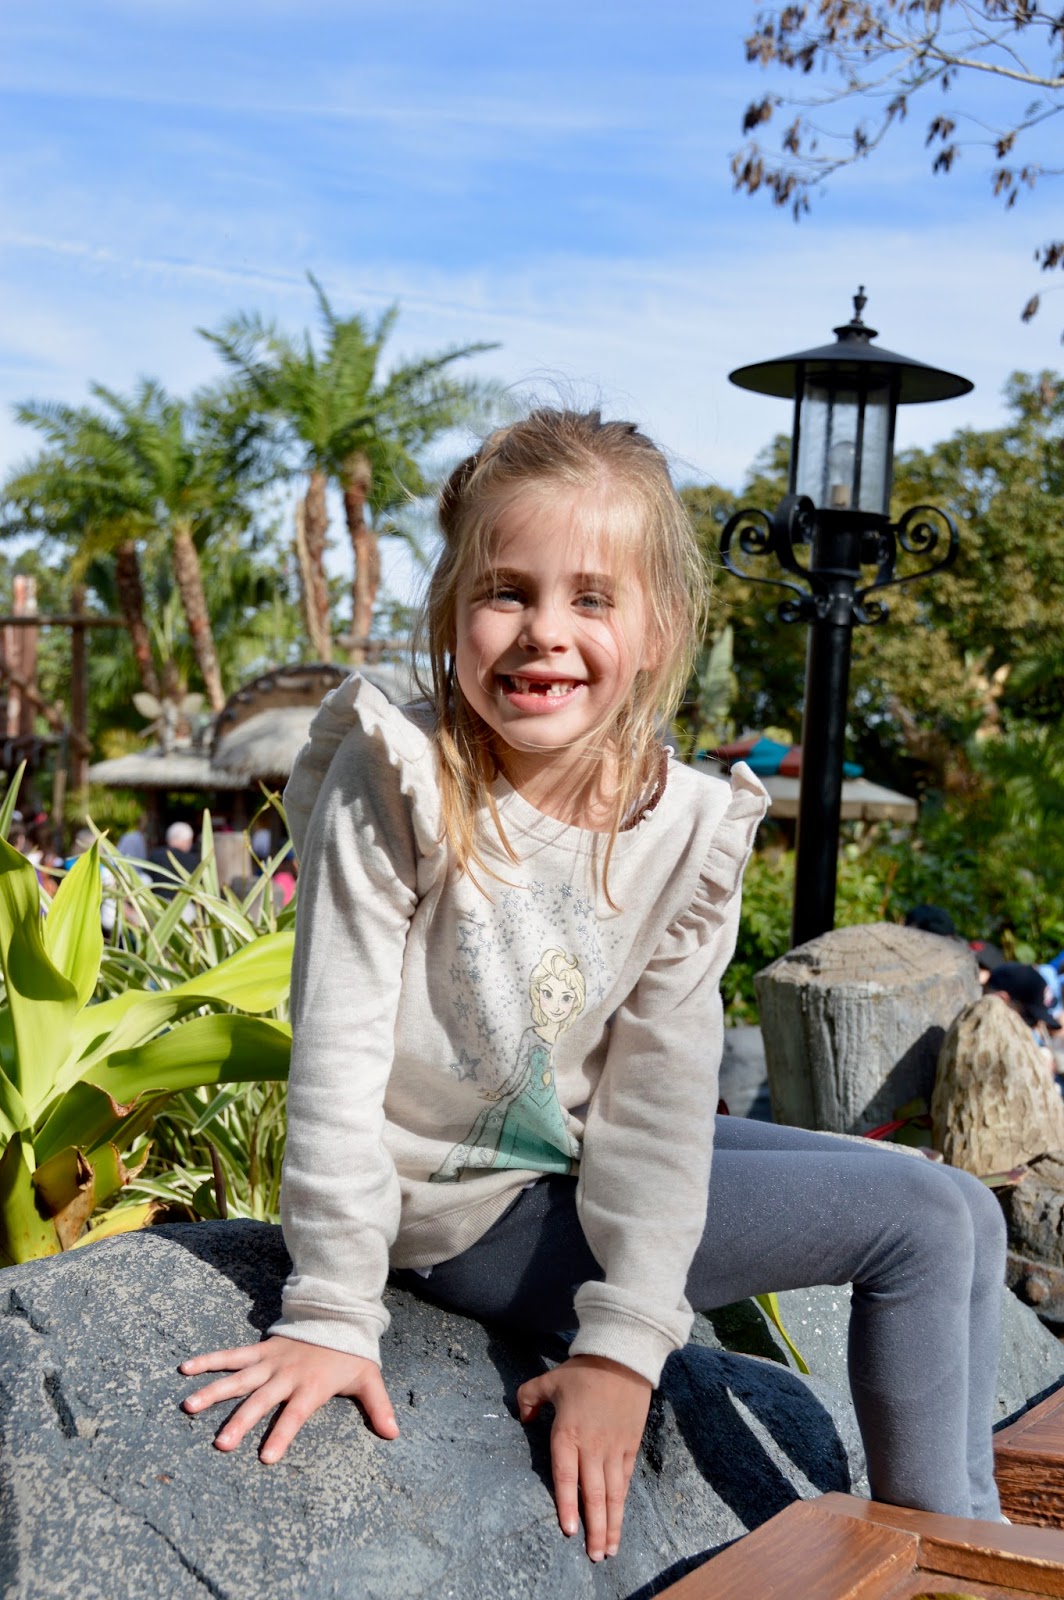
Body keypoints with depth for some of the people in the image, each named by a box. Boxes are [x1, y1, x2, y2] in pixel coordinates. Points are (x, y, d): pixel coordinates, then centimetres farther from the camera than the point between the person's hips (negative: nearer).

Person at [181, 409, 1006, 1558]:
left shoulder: (684, 832, -10)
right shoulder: (394, 785, -23)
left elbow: (656, 1092, -12)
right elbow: (338, 1054, -21)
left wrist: (622, 1342, -16)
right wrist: (331, 1312, -20)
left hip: (589, 1162, 6)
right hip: (460, 1206, -6)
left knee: (967, 1217, 6)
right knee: (924, 1221, -11)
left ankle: (958, 1532, 24)